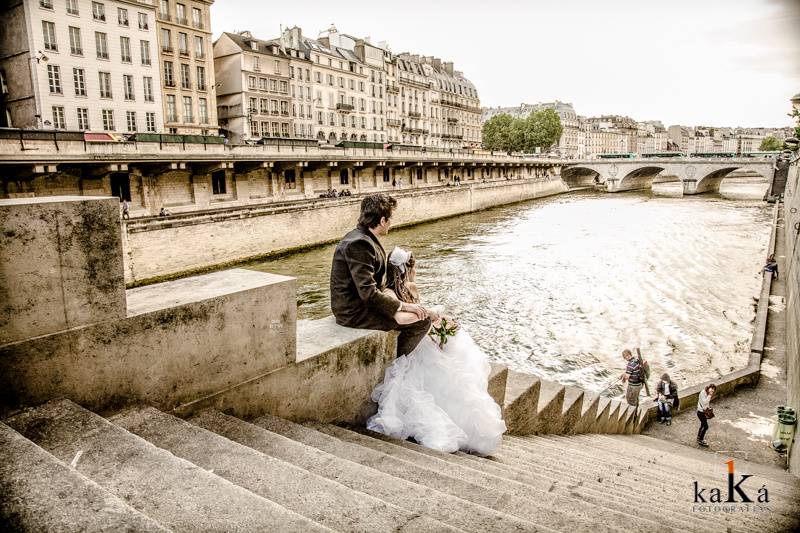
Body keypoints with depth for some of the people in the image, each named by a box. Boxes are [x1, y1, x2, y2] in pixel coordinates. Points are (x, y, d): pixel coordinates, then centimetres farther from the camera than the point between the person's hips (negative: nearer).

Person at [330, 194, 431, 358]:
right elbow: (368, 293, -28)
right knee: (422, 320, -12)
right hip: (356, 313, -11)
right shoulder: (359, 243, -23)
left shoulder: (360, 238, 9)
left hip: (357, 305, 11)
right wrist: (403, 305, -20)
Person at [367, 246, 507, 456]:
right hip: (407, 350, -8)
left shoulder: (410, 288, 11)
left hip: (421, 342, 8)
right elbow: (400, 317, -36)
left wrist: (440, 318, 1)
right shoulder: (390, 293, -17)